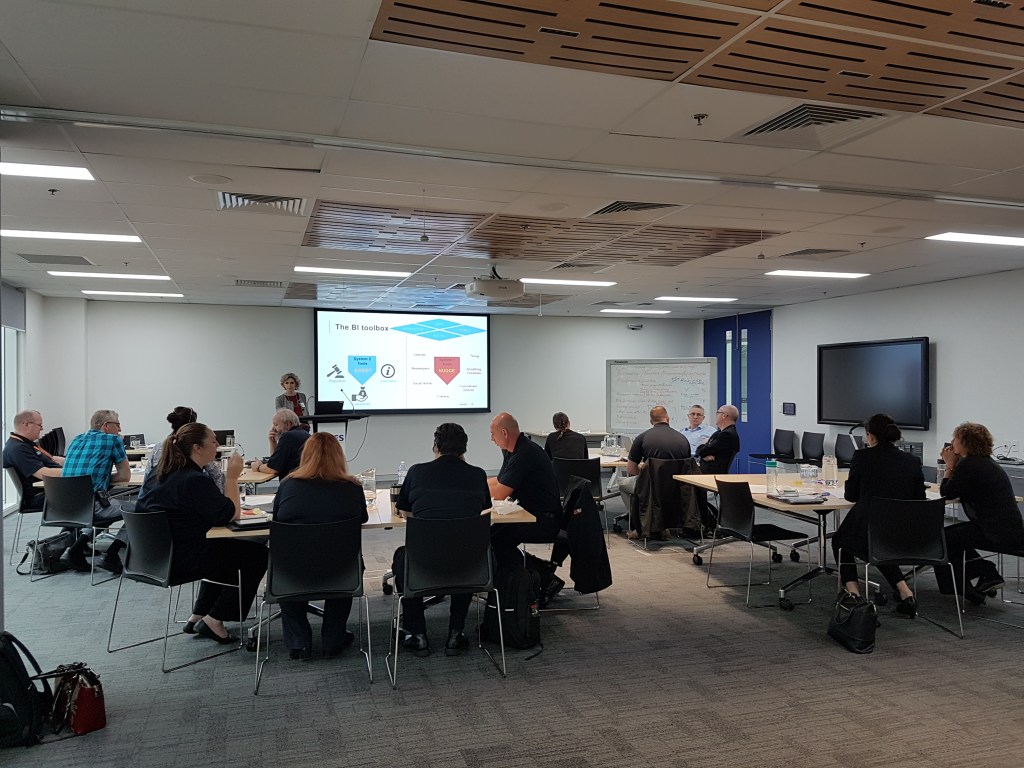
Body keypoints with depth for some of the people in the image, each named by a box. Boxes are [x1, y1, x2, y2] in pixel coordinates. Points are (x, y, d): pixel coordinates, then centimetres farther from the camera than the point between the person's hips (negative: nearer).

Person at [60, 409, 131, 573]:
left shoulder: (76, 441, 19)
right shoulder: (113, 440, 0)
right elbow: (125, 476, 4)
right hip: (90, 505, -7)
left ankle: (75, 549, 15)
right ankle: (111, 556, -2)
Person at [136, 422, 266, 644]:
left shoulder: (159, 475, 7)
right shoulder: (194, 481, -22)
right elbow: (230, 515, -18)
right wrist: (232, 477, -12)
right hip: (182, 561, -9)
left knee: (225, 549, 31)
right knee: (258, 554, 0)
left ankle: (197, 617, 28)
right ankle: (213, 621, 5)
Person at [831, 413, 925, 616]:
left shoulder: (862, 457, -7)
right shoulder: (913, 461, 2)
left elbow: (850, 495, 2)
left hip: (865, 534, -4)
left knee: (839, 539, 30)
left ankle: (853, 592, 12)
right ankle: (905, 593, 19)